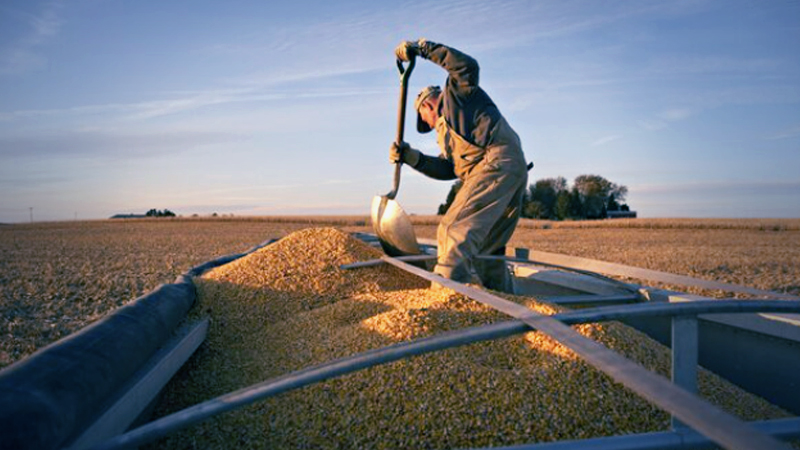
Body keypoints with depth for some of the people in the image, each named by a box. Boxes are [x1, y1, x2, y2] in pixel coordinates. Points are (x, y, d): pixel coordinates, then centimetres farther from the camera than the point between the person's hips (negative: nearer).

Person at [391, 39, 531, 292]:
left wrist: (424, 48, -4)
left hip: (497, 162, -10)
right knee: (487, 246, 15)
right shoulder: (448, 129, 35)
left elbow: (468, 66, -8)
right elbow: (447, 169, 18)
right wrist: (412, 157, 8)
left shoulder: (457, 92, 15)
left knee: (456, 230, -22)